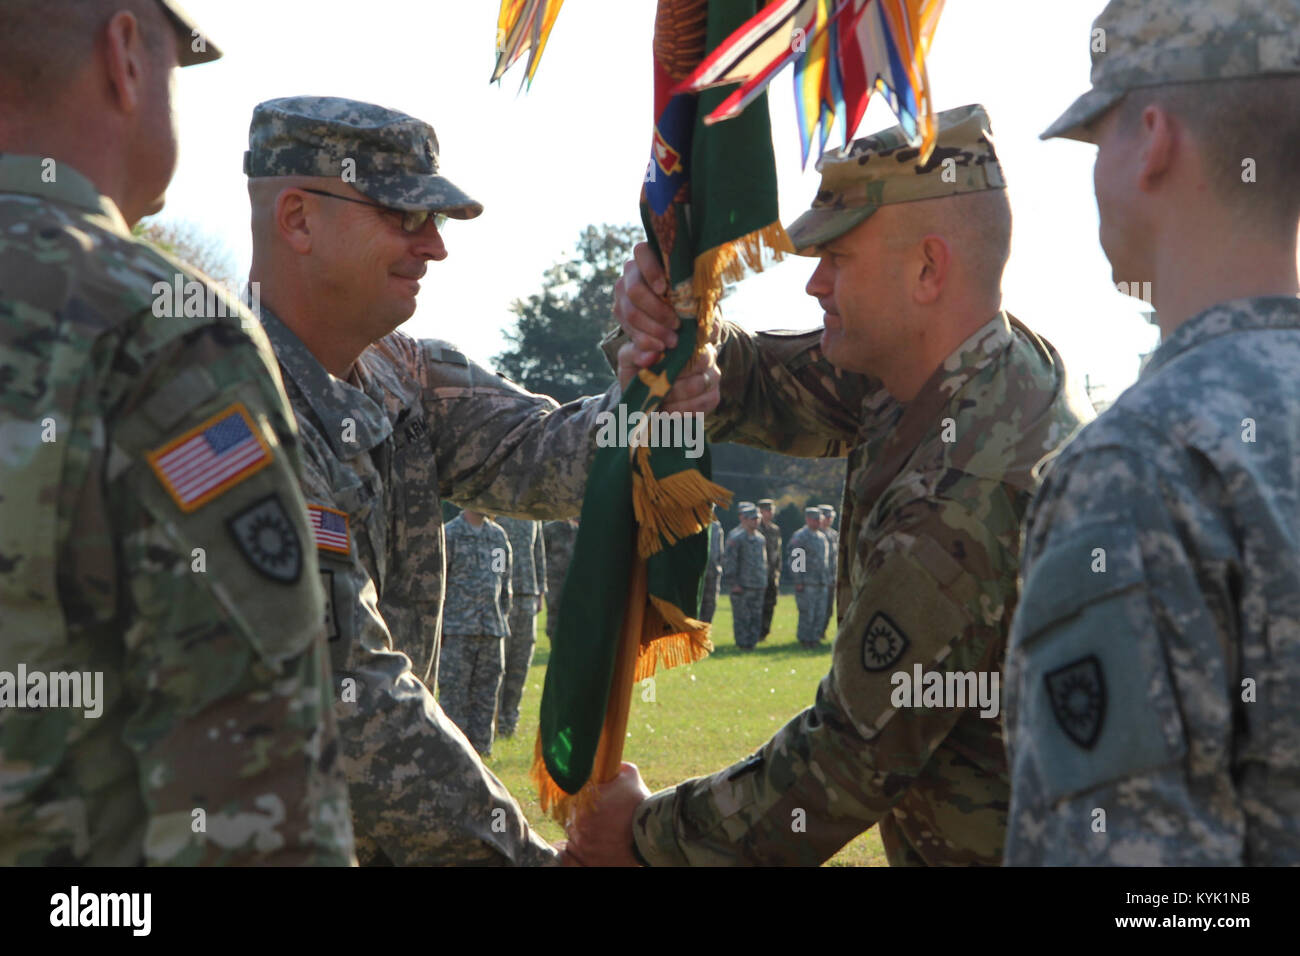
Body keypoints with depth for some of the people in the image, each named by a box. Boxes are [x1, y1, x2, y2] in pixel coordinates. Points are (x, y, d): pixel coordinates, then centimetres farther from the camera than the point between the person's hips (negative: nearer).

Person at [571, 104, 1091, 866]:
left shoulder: (960, 508, -29)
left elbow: (850, 762, -22)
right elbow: (774, 389, 7)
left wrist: (648, 834, -11)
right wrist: (673, 323, -14)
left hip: (994, 847, -9)